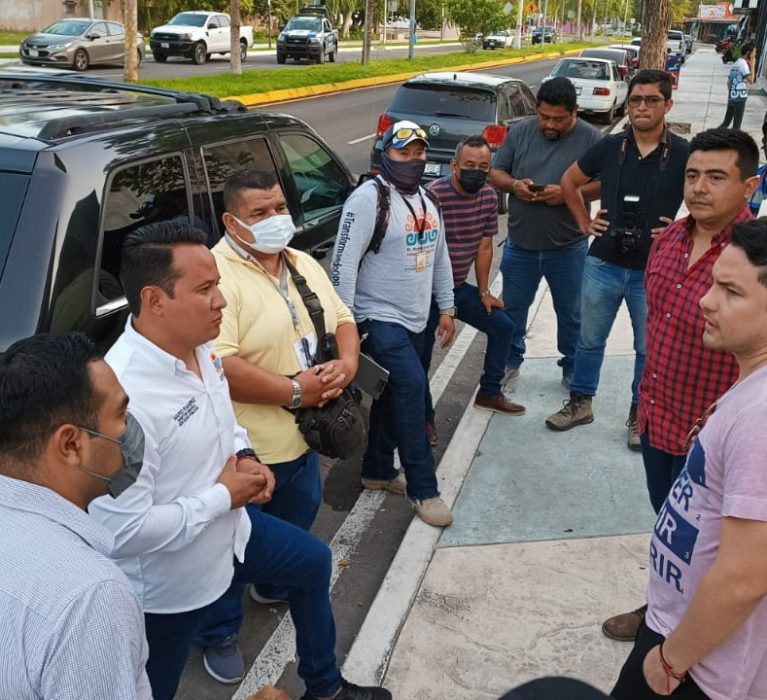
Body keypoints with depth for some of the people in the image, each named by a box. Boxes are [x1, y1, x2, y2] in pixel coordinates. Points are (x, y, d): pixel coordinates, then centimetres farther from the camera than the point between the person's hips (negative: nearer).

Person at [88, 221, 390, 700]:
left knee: (313, 561, 26)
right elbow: (122, 531, -36)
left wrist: (244, 456, -8)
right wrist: (223, 495, -25)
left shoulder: (200, 346, -8)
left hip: (230, 530, 9)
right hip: (170, 583, -8)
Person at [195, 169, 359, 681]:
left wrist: (347, 365, -11)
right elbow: (216, 367, -31)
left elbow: (342, 319, 11)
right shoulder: (217, 276, -22)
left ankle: (276, 589, 56)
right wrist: (295, 391, -25)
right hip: (243, 451, -8)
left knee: (296, 526, 28)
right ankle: (219, 635, 35)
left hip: (303, 437, 8)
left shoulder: (305, 265, 6)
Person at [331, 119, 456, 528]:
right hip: (380, 318, -8)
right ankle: (423, 489, -7)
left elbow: (440, 257, 19)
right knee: (411, 387, -16)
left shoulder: (427, 201, 12)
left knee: (395, 397, 14)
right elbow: (344, 263, -18)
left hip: (416, 320, 8)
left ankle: (378, 471, 31)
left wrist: (446, 308, 17)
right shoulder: (368, 199, -15)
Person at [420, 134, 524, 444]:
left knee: (502, 326, 10)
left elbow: (484, 247, 8)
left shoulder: (489, 196, -1)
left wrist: (483, 293, 10)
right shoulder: (433, 195, -23)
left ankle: (489, 393, 26)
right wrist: (441, 304, -17)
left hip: (459, 287, 7)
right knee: (422, 355, -6)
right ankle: (425, 417, 15)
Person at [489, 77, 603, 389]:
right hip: (520, 244, 2)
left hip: (568, 248, -2)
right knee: (512, 308, 15)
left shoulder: (591, 139, -8)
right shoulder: (520, 132, -1)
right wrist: (513, 185, -17)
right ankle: (510, 362, 34)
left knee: (571, 313, 13)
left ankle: (573, 368, 32)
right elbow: (495, 172, 5)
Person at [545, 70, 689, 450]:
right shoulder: (609, 146, -2)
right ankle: (580, 402, 33)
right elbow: (570, 181, 13)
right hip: (603, 264, 2)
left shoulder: (683, 154, -10)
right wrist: (583, 221, 7)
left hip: (654, 271, -2)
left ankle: (639, 413, 29)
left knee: (648, 348, 12)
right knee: (590, 339, 15)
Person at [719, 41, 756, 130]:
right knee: (736, 125, 0)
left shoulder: (735, 64, 13)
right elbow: (751, 81, -21)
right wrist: (752, 65, -13)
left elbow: (728, 83, 17)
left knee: (726, 123, 14)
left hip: (731, 98, 9)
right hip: (740, 99, -9)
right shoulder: (743, 64, -14)